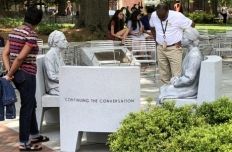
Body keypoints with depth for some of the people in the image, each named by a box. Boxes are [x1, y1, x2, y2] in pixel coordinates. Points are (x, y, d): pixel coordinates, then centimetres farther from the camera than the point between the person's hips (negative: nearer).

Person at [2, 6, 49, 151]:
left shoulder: (14, 31, 10)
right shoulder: (31, 34, -15)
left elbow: (5, 53, 7)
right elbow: (20, 57, -19)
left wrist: (9, 72, 1)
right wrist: (10, 74, -10)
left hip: (17, 74, 9)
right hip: (26, 75, -9)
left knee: (31, 104, 22)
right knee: (27, 107, 2)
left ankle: (34, 135, 35)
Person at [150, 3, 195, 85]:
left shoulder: (177, 16, -20)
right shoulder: (153, 16, -8)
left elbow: (192, 25, -9)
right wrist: (156, 39, 8)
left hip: (174, 49, -4)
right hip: (160, 49, 4)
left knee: (176, 75, -6)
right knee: (163, 74, 11)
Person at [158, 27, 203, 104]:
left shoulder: (194, 55, -23)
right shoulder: (191, 52, 8)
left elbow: (189, 78, -25)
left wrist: (176, 82, -11)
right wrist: (177, 78, 4)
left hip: (191, 89, -10)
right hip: (187, 86, 10)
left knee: (164, 91, -3)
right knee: (163, 89, 10)